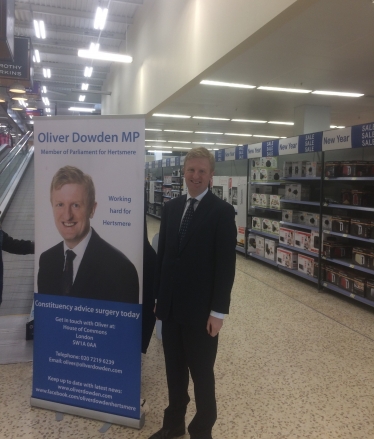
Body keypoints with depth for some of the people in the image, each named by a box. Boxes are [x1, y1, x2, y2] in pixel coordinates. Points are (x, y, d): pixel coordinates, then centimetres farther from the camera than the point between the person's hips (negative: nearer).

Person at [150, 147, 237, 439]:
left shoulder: (222, 211, -9)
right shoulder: (171, 207, 7)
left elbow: (226, 264, -12)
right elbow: (163, 253, 10)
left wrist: (218, 310, -14)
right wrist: (158, 295, 9)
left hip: (200, 309, -5)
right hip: (171, 305, 5)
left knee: (202, 373, 11)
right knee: (174, 369, 19)